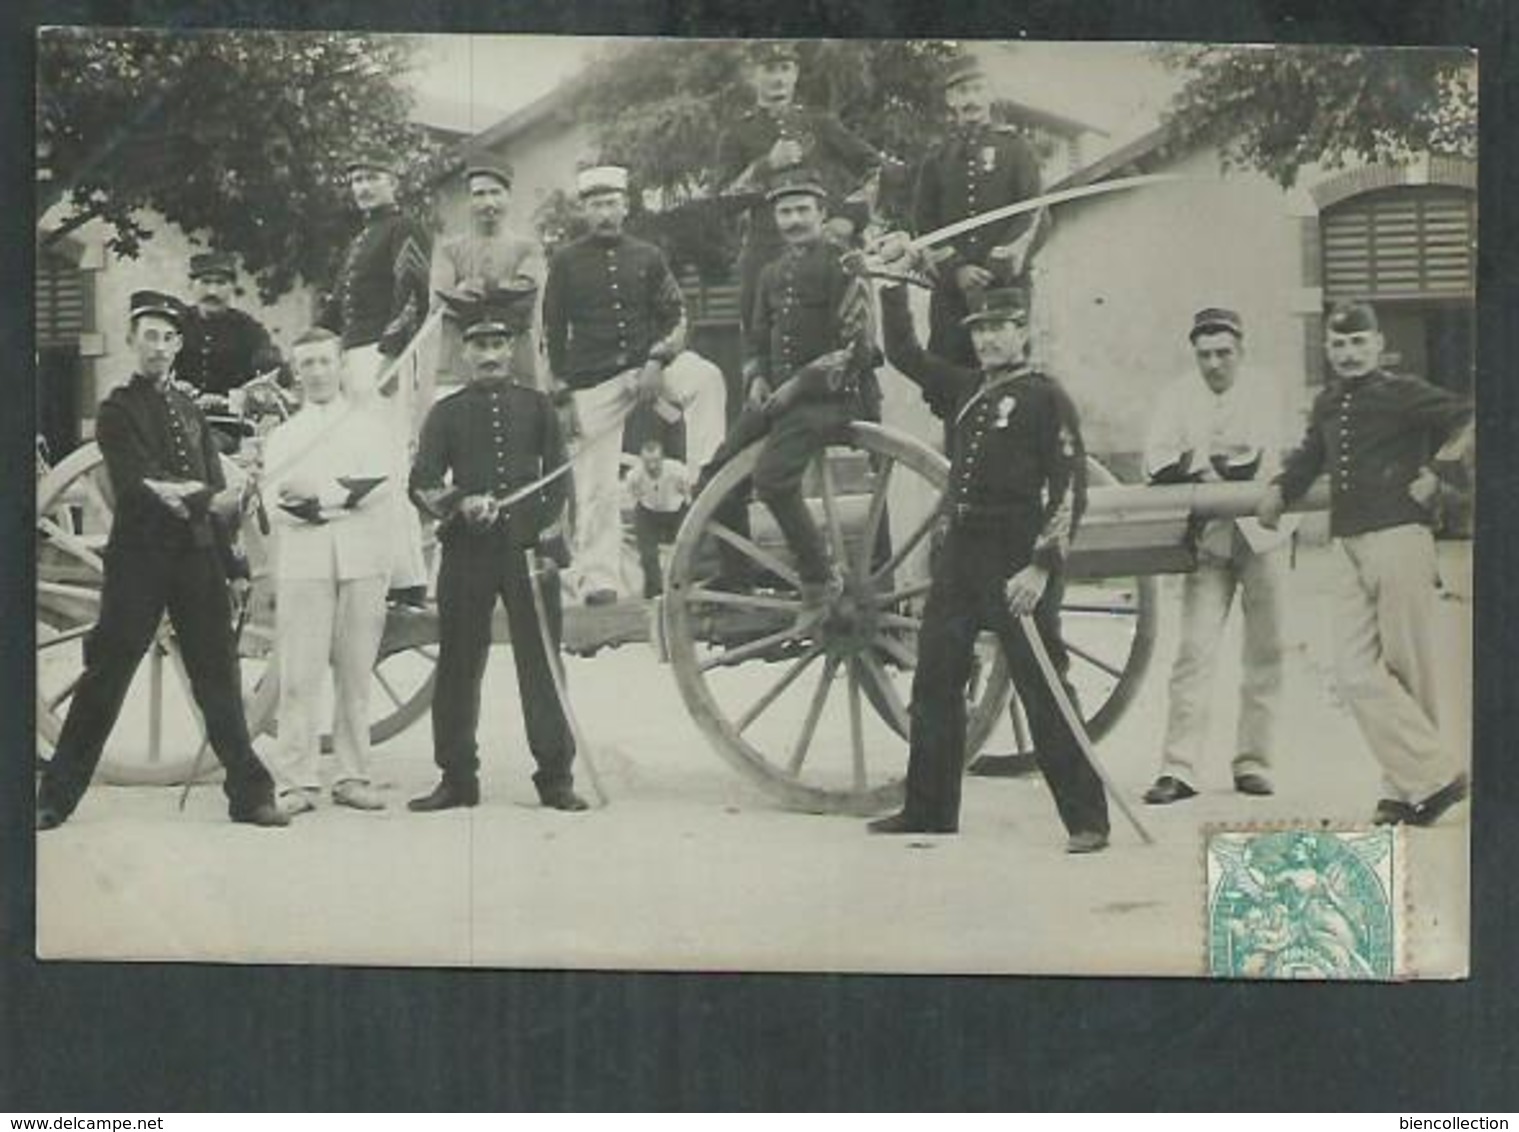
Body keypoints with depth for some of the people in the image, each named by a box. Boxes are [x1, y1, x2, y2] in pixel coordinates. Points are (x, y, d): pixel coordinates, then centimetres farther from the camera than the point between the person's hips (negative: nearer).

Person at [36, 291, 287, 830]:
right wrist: (209, 499, -22)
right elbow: (137, 483, -13)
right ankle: (55, 797, 5)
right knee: (105, 674, -3)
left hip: (197, 555, 5)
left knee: (218, 675, 4)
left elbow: (217, 491, 14)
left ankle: (249, 793, 7)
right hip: (138, 558, -4)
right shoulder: (117, 410, 0)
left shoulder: (190, 411, 17)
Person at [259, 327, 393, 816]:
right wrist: (347, 497, -8)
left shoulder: (369, 424, 16)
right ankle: (295, 782, -7)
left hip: (362, 561, 0)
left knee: (356, 675, 1)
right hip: (302, 562, 0)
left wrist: (318, 493, -9)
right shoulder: (282, 436, 16)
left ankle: (353, 777, 6)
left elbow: (381, 484, -1)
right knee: (300, 676, -7)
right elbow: (276, 507, 2)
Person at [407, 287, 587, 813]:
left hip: (530, 549, 0)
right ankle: (458, 778, 11)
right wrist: (460, 505, -18)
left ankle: (555, 775, 8)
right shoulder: (447, 413, 7)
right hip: (466, 552, 0)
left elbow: (559, 479, 11)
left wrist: (548, 533, -1)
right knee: (459, 665, 3)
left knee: (541, 662, 1)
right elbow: (421, 484, -1)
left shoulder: (538, 406, 10)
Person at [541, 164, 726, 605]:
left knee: (707, 379, -29)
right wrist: (560, 387, 2)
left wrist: (658, 361, -8)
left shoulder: (647, 257, 9)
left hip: (648, 362, 2)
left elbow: (675, 315, 9)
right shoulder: (566, 261, 4)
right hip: (594, 378, -1)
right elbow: (553, 328, 6)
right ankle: (596, 576, 5)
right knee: (597, 482, -2)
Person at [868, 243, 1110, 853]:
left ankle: (1086, 819, 0)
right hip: (959, 551, 7)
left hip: (1017, 560, -7)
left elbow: (1070, 489, -11)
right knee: (934, 683, 9)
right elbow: (903, 352, 24)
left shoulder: (1046, 398, -5)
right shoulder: (965, 390, 15)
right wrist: (894, 281, 15)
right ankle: (929, 810, 20)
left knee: (1043, 692, -6)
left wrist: (1041, 567, -18)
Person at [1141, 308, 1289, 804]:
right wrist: (1206, 470, -17)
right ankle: (1179, 768, -9)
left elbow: (1258, 461, -10)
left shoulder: (1262, 392, 2)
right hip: (1207, 539, 0)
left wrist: (1193, 463, -11)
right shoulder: (1177, 396, 6)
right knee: (1194, 651, -8)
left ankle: (1253, 763, 12)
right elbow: (1156, 461, -5)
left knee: (1264, 653, 3)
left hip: (1260, 534, 0)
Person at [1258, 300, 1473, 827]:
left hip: (1399, 540, -6)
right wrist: (1278, 492, 16)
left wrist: (1436, 470, -10)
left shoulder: (1402, 395, -4)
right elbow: (1309, 457, 31)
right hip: (1350, 547, 7)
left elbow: (1470, 419, -10)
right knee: (1356, 672, -4)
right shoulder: (1327, 405, 16)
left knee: (1408, 669, -1)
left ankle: (1413, 786, 7)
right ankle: (1433, 777, 0)